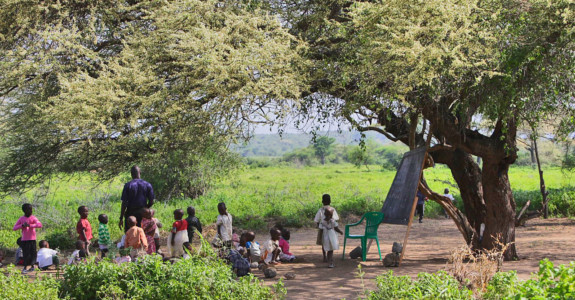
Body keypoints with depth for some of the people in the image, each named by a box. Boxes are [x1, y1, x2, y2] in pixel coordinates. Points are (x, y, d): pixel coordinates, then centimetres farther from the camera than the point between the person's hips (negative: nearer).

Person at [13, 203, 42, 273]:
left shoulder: (33, 218, -1)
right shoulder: (21, 219, 5)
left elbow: (40, 225, -17)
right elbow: (14, 228, 1)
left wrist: (30, 225, -25)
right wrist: (22, 225, -14)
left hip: (32, 239, -1)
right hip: (24, 239, 1)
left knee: (32, 253, 2)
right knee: (25, 253, -2)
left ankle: (32, 266, 14)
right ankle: (25, 267, 1)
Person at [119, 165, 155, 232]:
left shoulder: (128, 185, -8)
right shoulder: (147, 185, -1)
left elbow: (124, 203, -10)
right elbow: (151, 202, 2)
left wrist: (121, 219, -6)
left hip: (130, 214, -2)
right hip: (143, 215, 2)